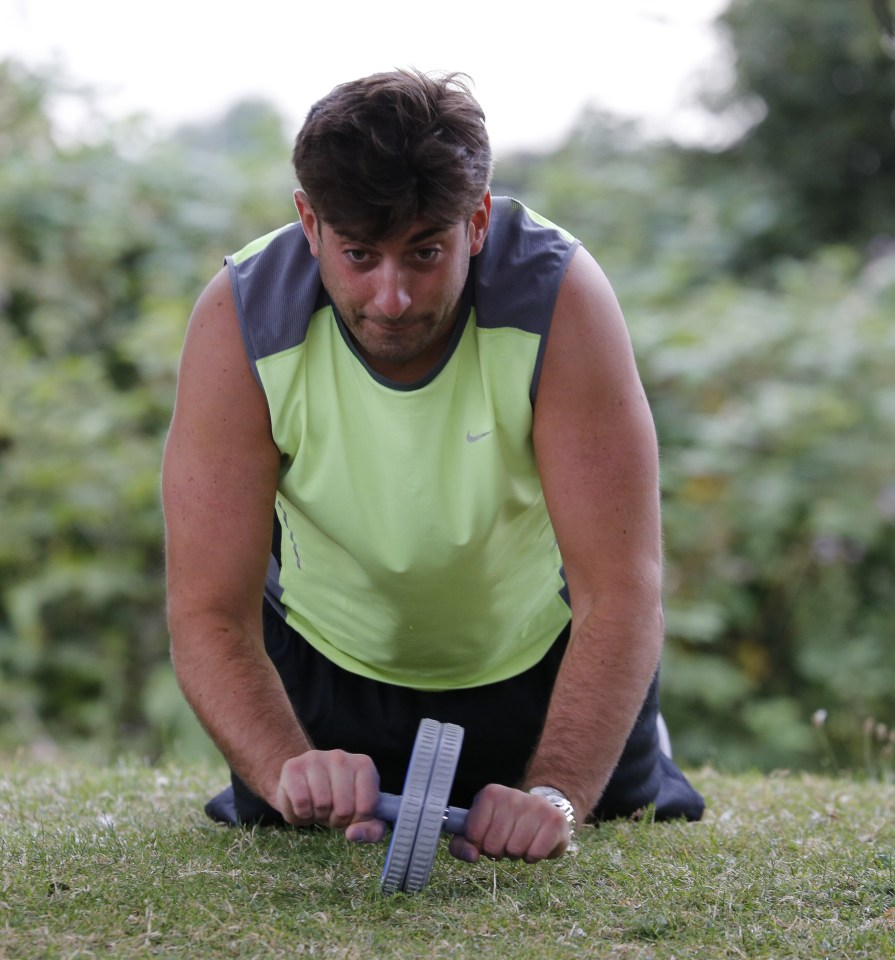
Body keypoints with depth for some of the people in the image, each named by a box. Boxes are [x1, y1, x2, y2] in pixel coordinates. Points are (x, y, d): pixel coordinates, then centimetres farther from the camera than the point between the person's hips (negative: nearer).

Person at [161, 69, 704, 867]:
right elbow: (209, 613, -30)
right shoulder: (240, 323, -30)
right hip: (327, 656, 1)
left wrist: (557, 793, -48)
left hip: (542, 652, -1)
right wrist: (289, 767, -49)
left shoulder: (562, 298, -33)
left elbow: (622, 588, -34)